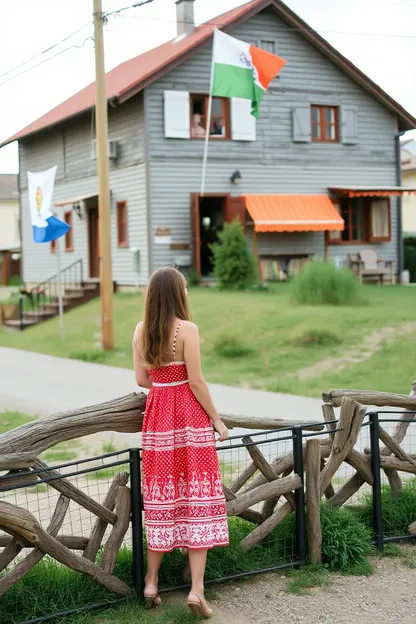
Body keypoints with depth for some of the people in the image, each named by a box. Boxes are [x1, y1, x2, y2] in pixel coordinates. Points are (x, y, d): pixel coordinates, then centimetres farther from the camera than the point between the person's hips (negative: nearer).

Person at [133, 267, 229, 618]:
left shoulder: (141, 331, 4)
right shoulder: (186, 329, -12)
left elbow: (142, 379, 7)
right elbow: (196, 381, -13)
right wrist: (217, 419, -5)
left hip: (158, 415, 5)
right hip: (190, 416, -5)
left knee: (162, 497, 13)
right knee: (197, 498, -1)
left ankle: (151, 583, 20)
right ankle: (197, 589, -4)